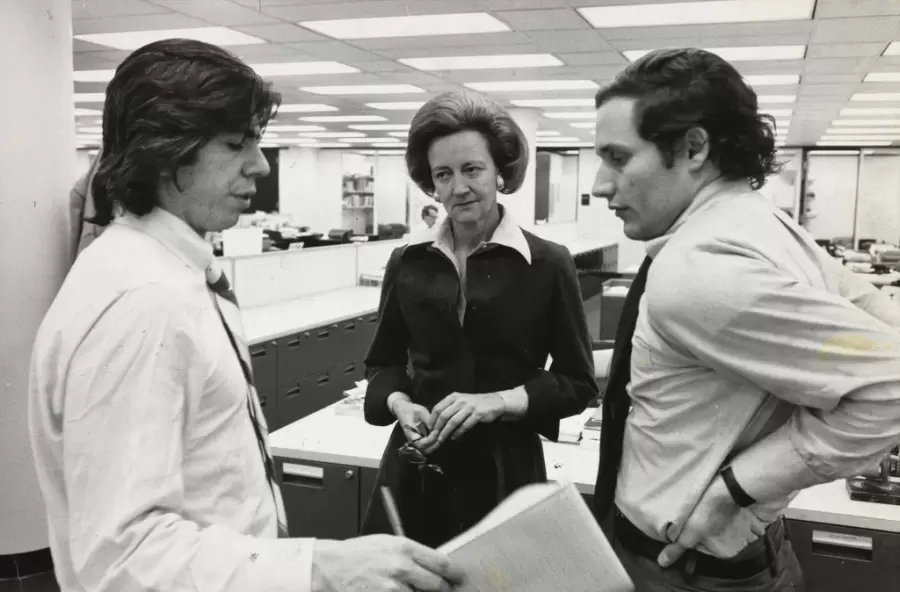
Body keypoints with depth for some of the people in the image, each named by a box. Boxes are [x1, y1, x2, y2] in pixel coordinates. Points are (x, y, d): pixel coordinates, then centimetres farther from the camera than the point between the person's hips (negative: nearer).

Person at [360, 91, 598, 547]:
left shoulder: (547, 264, -7)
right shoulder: (408, 262, 2)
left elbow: (578, 382, -2)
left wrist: (499, 401, -17)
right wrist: (399, 402, -8)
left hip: (506, 470, -2)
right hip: (417, 470, 3)